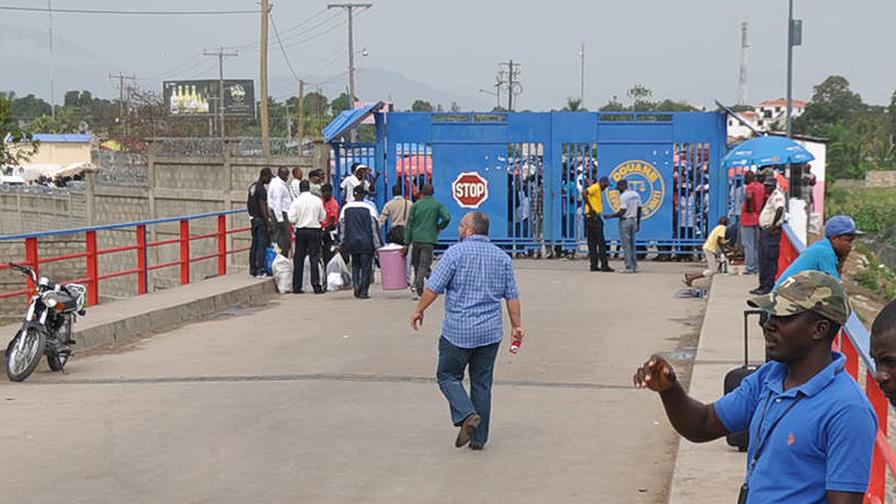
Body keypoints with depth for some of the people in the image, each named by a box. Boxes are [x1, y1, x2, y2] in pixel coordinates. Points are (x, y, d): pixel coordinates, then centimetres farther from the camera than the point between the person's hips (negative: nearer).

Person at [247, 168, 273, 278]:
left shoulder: (252, 186, 11)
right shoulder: (261, 189, -17)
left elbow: (248, 203, 20)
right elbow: (262, 207, -21)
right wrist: (268, 223, -19)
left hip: (254, 218, 9)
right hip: (261, 219, -9)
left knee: (254, 244, 13)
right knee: (262, 244, -6)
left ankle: (252, 269, 17)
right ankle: (261, 270, -7)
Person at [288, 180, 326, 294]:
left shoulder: (296, 201, -6)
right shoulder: (317, 200, -3)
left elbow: (292, 219, -9)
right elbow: (323, 217, 4)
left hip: (301, 231, 0)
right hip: (314, 230, 0)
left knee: (298, 259, 7)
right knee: (314, 258, 1)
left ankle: (296, 287, 9)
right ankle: (316, 286, -4)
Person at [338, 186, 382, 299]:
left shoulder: (346, 208, 2)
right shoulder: (369, 208, -7)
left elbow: (341, 226, 6)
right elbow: (374, 227, -6)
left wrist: (341, 243, 14)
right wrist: (378, 245, -2)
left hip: (351, 242, 3)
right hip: (366, 243, -3)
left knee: (355, 264, 20)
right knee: (366, 266, 4)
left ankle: (356, 286, 3)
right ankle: (364, 292, 3)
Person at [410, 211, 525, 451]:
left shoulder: (456, 252, -8)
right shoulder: (502, 257, 7)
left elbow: (434, 288, -10)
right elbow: (512, 296, 8)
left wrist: (419, 310, 4)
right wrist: (517, 326, 16)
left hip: (458, 330, -5)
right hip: (490, 332, 5)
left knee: (448, 376, 10)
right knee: (482, 382, 11)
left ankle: (466, 415, -13)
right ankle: (479, 438, 14)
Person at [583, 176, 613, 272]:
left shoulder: (599, 190, 22)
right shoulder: (595, 187, -7)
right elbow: (584, 194, -24)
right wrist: (591, 208, -24)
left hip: (594, 218, 10)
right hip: (594, 218, -10)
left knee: (592, 243, 7)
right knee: (601, 243, -7)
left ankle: (594, 265, 9)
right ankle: (604, 265, -6)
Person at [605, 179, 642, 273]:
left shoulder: (623, 196, -14)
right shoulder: (636, 194, 10)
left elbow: (622, 212, -19)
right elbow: (639, 210, 13)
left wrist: (610, 216, -8)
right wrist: (638, 224, 19)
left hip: (625, 221, -8)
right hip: (634, 220, 8)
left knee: (626, 245, -3)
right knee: (632, 244, 15)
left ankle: (629, 267, -5)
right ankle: (634, 266, 14)